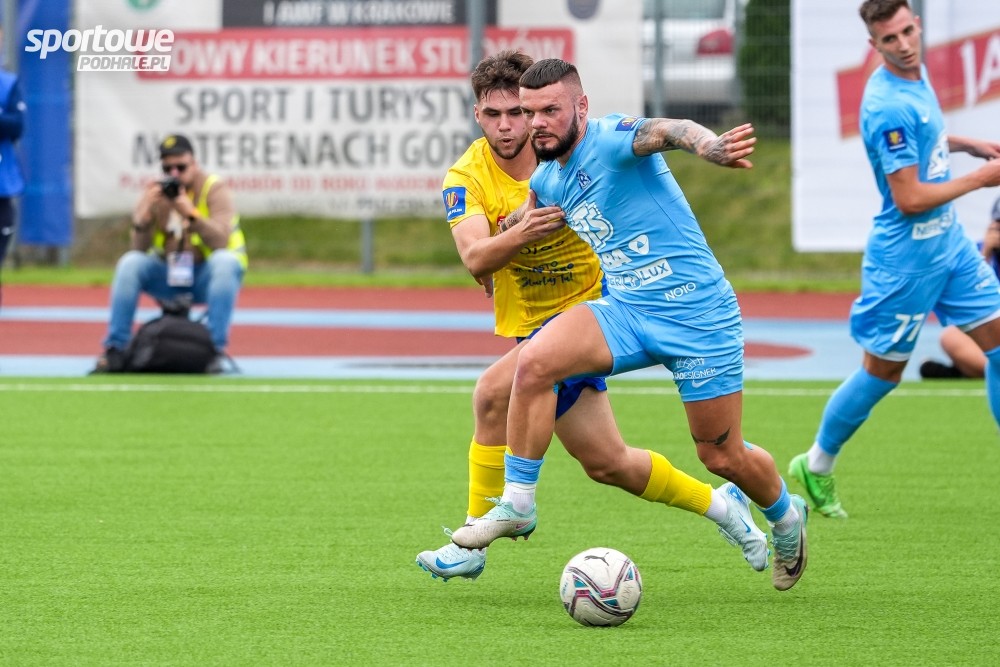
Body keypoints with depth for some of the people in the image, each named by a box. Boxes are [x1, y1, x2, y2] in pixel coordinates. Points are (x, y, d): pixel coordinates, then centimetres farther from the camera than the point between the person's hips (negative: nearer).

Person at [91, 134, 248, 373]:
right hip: (168, 277, 3)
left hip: (207, 276, -3)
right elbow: (140, 248, -8)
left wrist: (191, 214, -36)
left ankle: (216, 349, -35)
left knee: (225, 262, -34)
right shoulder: (155, 193, -1)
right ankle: (115, 349, -19)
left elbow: (221, 241, -24)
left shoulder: (214, 189, -9)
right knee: (129, 263, -22)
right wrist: (143, 216, -26)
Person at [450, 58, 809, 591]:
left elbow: (666, 130, -43)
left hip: (697, 312, -6)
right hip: (625, 310, 6)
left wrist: (708, 146, -62)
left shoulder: (610, 141, -19)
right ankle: (516, 505, -10)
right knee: (533, 361, -21)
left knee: (723, 458, 4)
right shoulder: (545, 180, 5)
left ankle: (786, 517, 37)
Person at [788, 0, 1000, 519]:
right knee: (882, 372, 4)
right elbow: (910, 199, -26)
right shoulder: (888, 108, -26)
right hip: (906, 258, -9)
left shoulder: (916, 74, 3)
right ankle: (817, 466, 24)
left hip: (950, 244, 9)